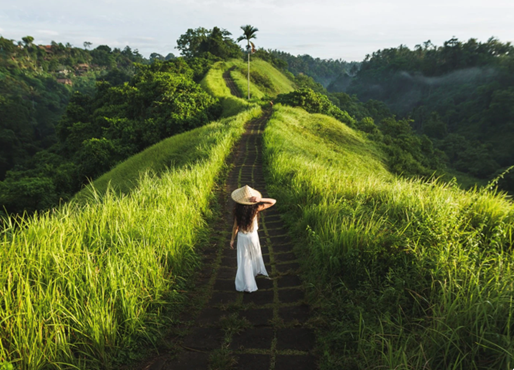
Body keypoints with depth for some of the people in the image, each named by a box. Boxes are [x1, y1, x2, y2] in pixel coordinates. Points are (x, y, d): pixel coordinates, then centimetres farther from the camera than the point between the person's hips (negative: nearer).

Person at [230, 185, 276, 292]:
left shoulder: (238, 210, -22)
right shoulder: (255, 208, -21)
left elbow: (235, 226, -13)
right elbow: (273, 201, -17)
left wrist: (232, 239, 1)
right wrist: (260, 200, -30)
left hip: (242, 237, -1)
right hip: (253, 236, 1)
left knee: (244, 260, 11)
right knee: (255, 254, 29)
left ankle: (246, 284, 20)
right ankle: (258, 271, 55)